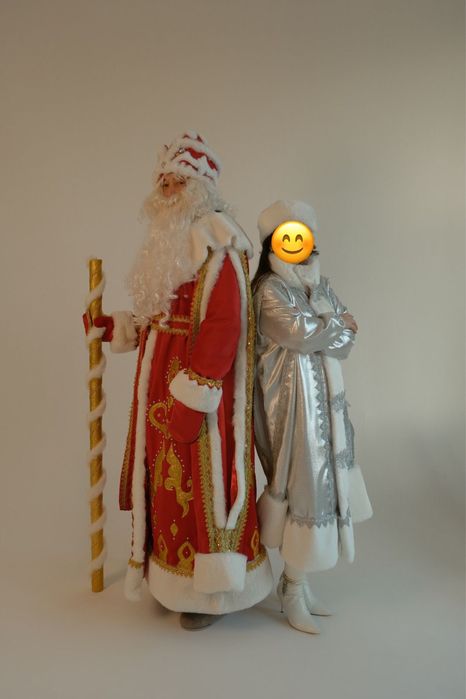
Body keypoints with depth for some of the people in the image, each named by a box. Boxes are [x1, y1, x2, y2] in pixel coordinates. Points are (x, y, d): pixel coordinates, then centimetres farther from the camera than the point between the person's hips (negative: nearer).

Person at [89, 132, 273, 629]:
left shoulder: (216, 242, -14)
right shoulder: (171, 239, 15)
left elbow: (224, 323, -22)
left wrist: (193, 397, -23)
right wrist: (115, 328, 14)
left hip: (197, 381, -9)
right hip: (162, 378, 9)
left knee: (202, 479, 2)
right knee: (170, 479, 16)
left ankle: (213, 591, 21)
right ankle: (174, 574, 35)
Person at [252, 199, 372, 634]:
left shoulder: (319, 284, 15)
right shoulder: (269, 289, -9)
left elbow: (347, 341, 7)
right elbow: (301, 332, -23)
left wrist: (323, 325, -12)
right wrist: (336, 325, -5)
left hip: (324, 398, 8)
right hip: (292, 402, -7)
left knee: (320, 483, 11)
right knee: (305, 488, -3)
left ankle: (298, 581, 27)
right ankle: (292, 592, 16)